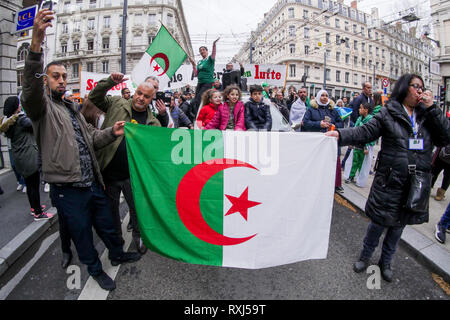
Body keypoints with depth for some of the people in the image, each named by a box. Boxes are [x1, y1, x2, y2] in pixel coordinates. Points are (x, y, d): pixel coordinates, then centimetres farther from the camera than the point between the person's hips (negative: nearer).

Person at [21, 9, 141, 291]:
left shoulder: (73, 109, 17)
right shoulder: (42, 107, -7)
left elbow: (91, 138, 15)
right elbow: (31, 88, -30)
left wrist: (111, 133, -6)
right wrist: (36, 43, -44)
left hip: (93, 183, 7)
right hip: (68, 190, -6)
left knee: (107, 224, 22)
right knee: (82, 233, 12)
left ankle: (118, 255, 45)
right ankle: (96, 270, 34)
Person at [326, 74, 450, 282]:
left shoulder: (427, 115, 8)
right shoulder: (389, 113, -4)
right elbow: (365, 132, -12)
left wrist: (432, 108, -7)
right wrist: (341, 135, -29)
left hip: (416, 185, 4)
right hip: (390, 181, -4)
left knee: (398, 226, 17)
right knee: (379, 223, 6)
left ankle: (386, 262, 38)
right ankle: (365, 257, 32)